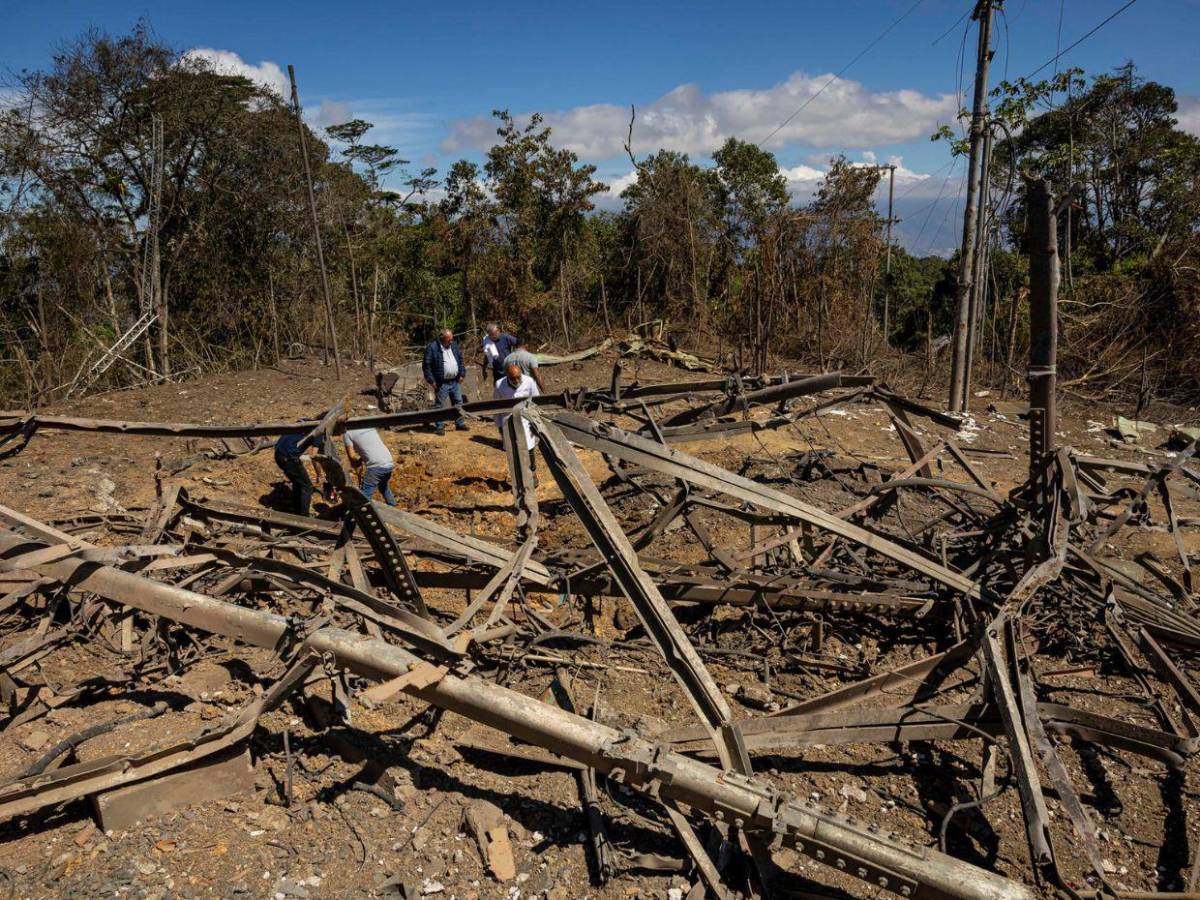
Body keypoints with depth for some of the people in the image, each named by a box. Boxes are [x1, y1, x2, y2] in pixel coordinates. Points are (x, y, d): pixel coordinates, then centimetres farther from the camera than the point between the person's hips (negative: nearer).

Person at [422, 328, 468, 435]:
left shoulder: (454, 345, 7)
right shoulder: (432, 347, -13)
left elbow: (460, 359, 17)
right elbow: (426, 365, -11)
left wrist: (462, 374, 9)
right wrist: (431, 380, -13)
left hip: (455, 381, 6)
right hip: (441, 383, -6)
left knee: (458, 402, 13)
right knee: (440, 405, 1)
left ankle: (460, 423, 25)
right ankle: (440, 427, 9)